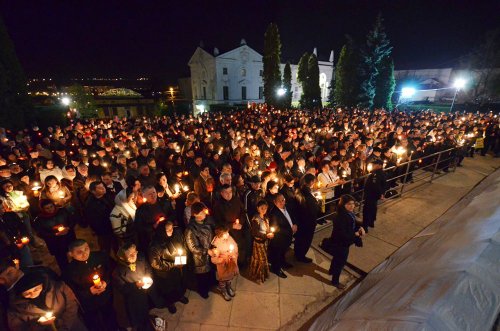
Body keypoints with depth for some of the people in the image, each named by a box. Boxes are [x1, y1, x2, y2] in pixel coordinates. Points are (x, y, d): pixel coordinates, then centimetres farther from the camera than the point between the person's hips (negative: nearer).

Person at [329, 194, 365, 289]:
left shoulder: (350, 213, -7)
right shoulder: (341, 217, -36)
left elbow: (354, 223, 10)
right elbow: (342, 234, -35)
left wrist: (360, 228, -10)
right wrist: (355, 234, -23)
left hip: (344, 242, 9)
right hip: (340, 243, -9)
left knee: (337, 257, 31)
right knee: (340, 261, 10)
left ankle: (332, 270, 58)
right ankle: (335, 281, 33)